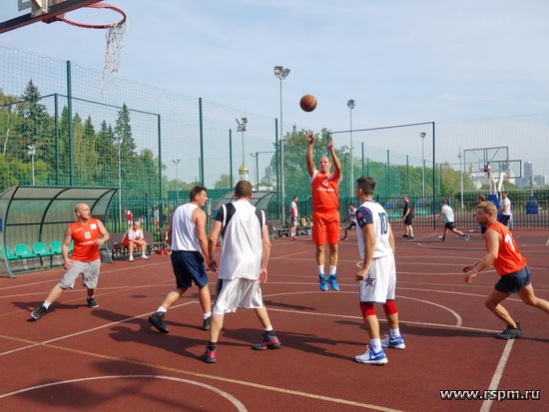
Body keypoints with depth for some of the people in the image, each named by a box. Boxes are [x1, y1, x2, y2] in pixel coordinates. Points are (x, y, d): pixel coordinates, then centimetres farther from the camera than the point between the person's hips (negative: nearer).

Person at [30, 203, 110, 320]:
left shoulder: (97, 222, -1)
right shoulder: (71, 228, -7)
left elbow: (107, 235, 4)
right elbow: (65, 245, -3)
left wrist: (102, 240, -20)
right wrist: (65, 259, -18)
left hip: (94, 260, 3)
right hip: (77, 261, -3)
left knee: (92, 284, 16)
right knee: (63, 284, -12)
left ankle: (90, 299, 49)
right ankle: (43, 307, -9)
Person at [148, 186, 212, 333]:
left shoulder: (177, 210, 15)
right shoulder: (199, 212, -8)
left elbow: (169, 235, 16)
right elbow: (201, 237, -18)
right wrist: (208, 257, -14)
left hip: (176, 253, 7)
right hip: (191, 254, -7)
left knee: (181, 287, 15)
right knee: (203, 285, 10)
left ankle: (159, 314, 2)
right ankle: (207, 320, 17)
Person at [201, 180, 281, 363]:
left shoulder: (226, 209, -1)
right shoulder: (259, 213, 8)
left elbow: (212, 238, -6)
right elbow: (267, 243, 5)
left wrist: (211, 258, 9)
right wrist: (264, 267, 13)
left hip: (232, 265, -4)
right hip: (253, 266, 4)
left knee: (220, 306, 2)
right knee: (256, 301, 25)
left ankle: (211, 349, -1)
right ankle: (271, 337, 32)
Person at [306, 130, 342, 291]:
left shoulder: (334, 177, 8)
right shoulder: (315, 176, 7)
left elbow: (339, 167, -13)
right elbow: (309, 161, -8)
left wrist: (332, 150, -21)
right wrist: (311, 144, -17)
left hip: (333, 214, 1)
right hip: (319, 214, -1)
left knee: (334, 247, 4)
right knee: (320, 247, 2)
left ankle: (332, 276, 15)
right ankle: (322, 277, 11)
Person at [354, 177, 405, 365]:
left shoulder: (363, 210, -13)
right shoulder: (380, 208, 15)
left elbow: (371, 240, -22)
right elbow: (390, 238, 17)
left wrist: (365, 267, -23)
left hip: (376, 261, -9)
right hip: (388, 258, 9)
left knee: (366, 304, -7)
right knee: (388, 299, 24)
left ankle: (376, 352, -10)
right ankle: (395, 338, 40)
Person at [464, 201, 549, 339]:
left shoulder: (491, 231, -19)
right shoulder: (500, 226, 11)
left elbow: (492, 255, -34)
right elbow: (494, 254, 18)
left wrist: (474, 271, -34)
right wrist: (475, 265, 13)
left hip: (512, 275, -10)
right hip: (523, 269, 10)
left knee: (490, 302, 4)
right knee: (531, 300, 27)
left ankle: (513, 328, 17)